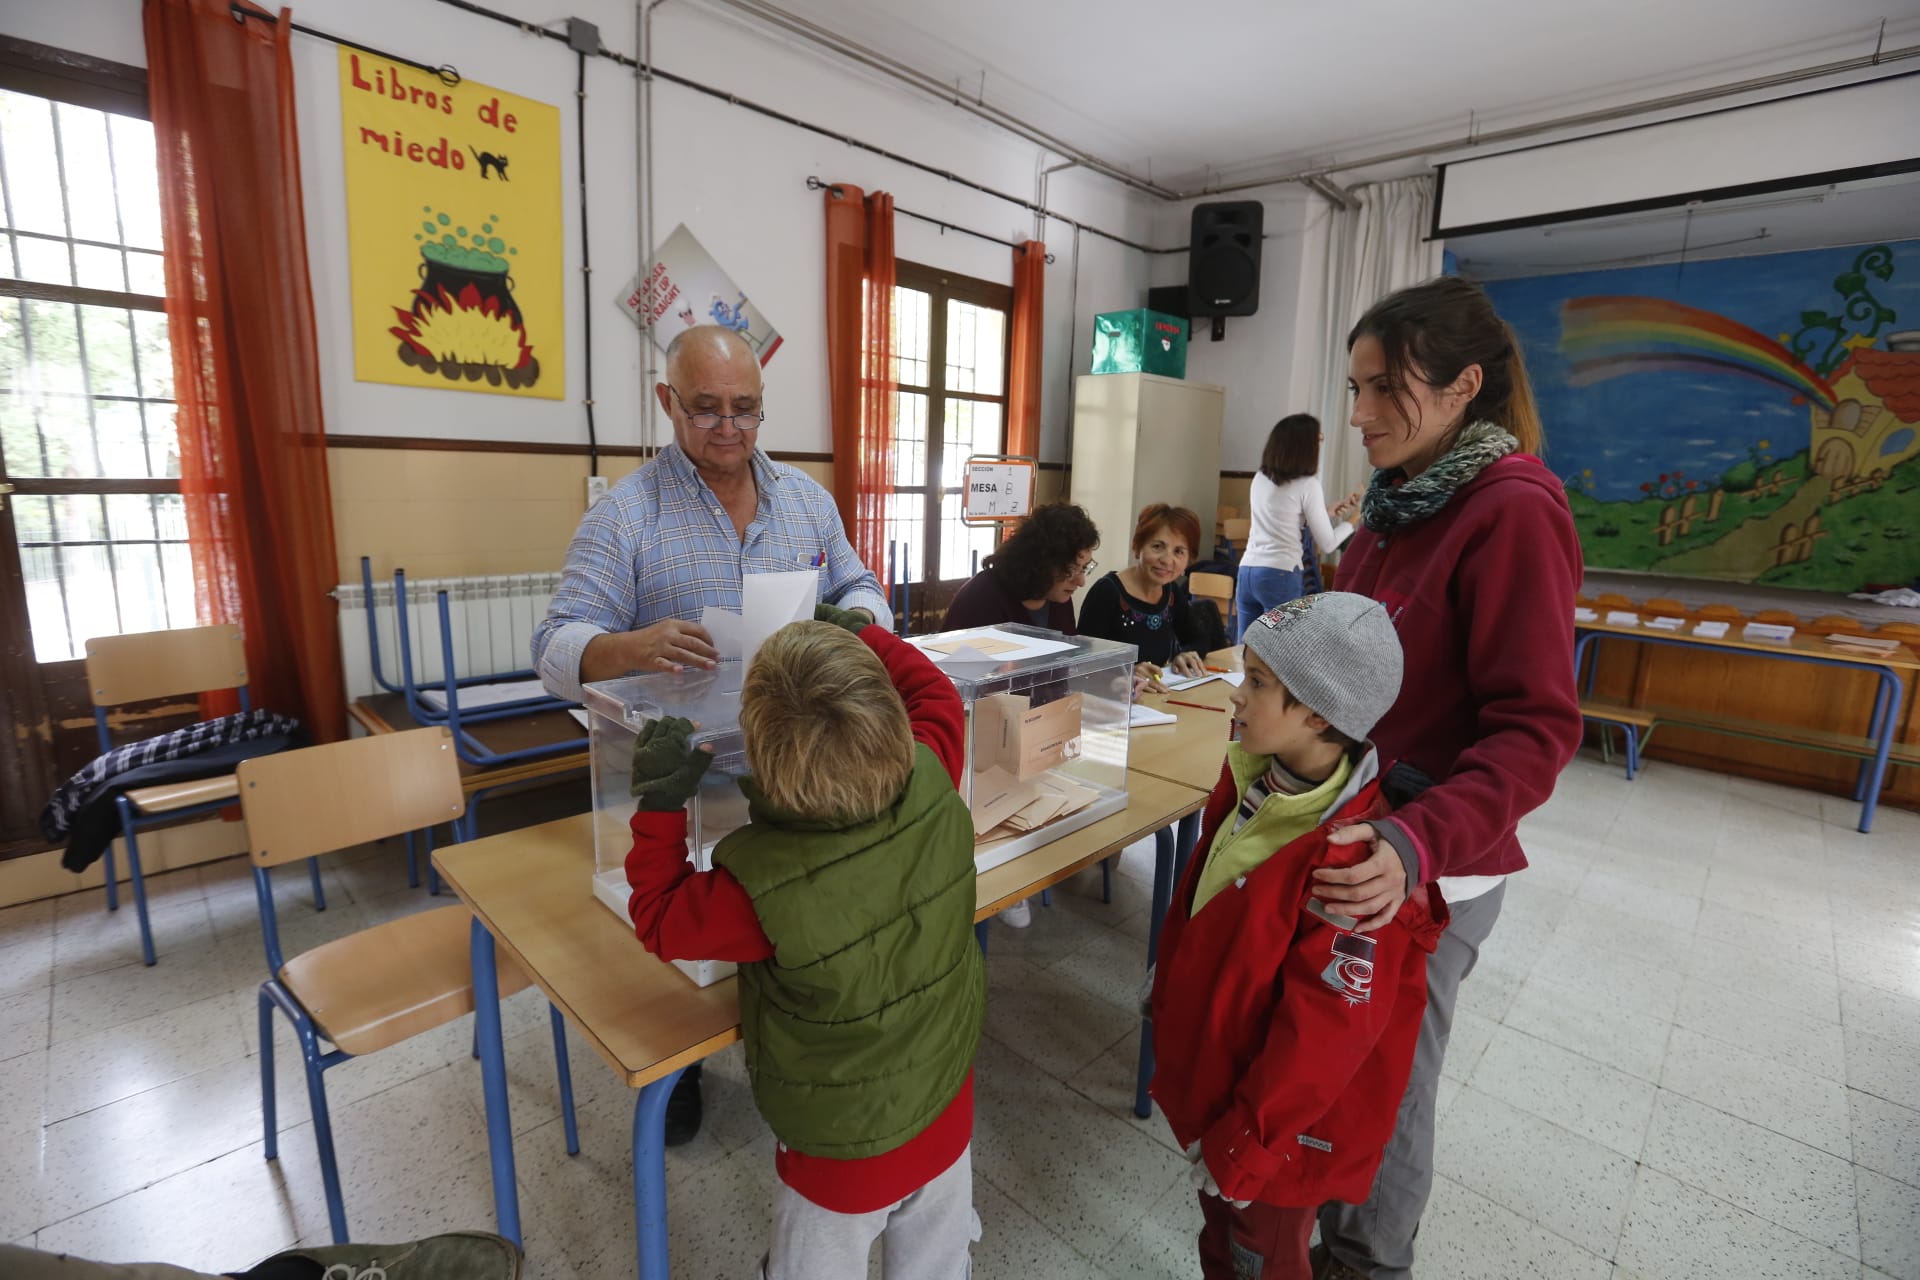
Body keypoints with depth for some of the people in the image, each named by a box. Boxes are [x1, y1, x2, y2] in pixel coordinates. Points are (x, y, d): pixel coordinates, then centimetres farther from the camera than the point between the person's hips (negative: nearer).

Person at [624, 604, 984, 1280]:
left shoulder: (759, 883, -37)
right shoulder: (934, 791, -26)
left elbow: (659, 922, -15)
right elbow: (937, 697, -4)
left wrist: (659, 806, -11)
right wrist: (866, 635, 4)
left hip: (841, 1150, -3)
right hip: (950, 1114, 4)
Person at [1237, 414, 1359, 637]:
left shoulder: (1260, 478, 10)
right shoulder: (1307, 484, -7)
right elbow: (1327, 544, -2)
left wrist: (1332, 512, 24)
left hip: (1247, 571, 6)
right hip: (1280, 576, -6)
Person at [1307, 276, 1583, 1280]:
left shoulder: (1515, 512, -18)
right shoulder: (1399, 504, 7)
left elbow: (1536, 729, -23)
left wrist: (1421, 843, -35)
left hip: (1429, 868, -7)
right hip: (1350, 838, 7)